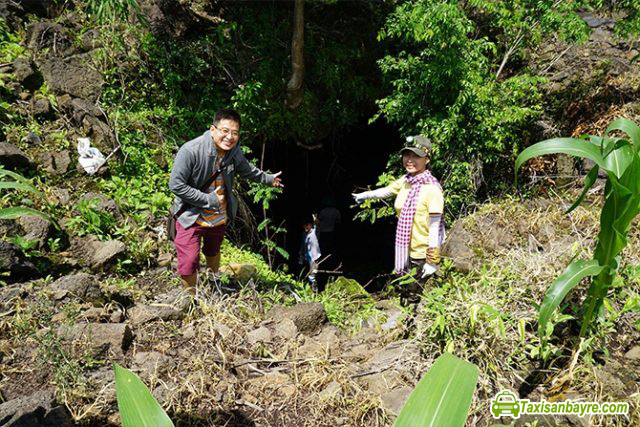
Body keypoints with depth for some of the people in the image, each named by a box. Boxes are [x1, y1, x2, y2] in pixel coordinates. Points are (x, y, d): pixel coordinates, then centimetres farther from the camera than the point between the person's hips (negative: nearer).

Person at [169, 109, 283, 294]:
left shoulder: (234, 152, -9)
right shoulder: (190, 150, -29)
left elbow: (247, 169, 13)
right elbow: (176, 185, -27)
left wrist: (268, 178, 27)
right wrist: (209, 200, -25)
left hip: (219, 216, 6)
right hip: (191, 216, -6)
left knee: (213, 252, 29)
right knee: (188, 263, -11)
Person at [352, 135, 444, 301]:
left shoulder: (432, 188, -20)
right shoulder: (404, 181, 1)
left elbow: (435, 227, -18)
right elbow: (386, 191, 22)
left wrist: (432, 261, -16)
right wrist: (365, 195, 38)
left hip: (422, 254, -6)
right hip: (405, 250, 7)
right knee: (408, 293, 17)